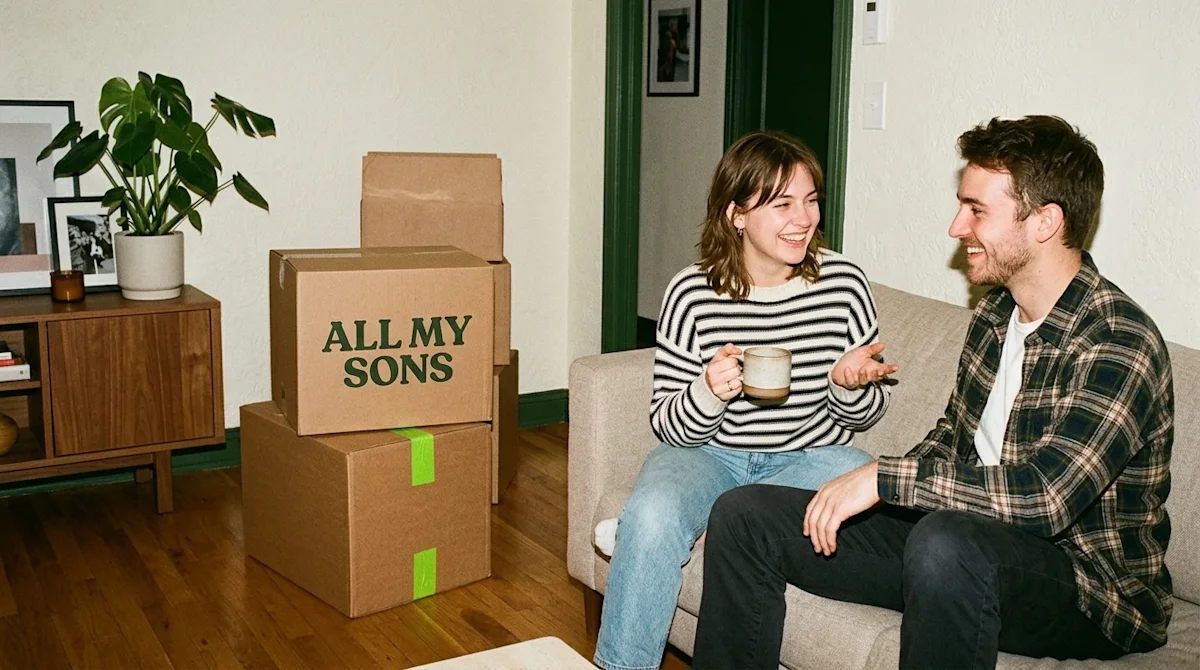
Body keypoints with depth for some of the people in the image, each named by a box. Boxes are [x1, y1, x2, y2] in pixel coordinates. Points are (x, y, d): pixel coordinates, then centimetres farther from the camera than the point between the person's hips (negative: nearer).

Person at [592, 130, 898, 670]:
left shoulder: (844, 283, -6)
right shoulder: (692, 294, -10)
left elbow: (865, 415, 7)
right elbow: (669, 428, -6)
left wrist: (850, 385, -17)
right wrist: (708, 391, -28)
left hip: (811, 455, 2)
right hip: (707, 452, -2)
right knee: (651, 516, -31)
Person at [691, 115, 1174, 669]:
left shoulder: (1118, 343, -19)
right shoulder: (995, 312, 7)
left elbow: (1044, 497, -31)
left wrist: (884, 477, -24)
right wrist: (856, 496, -1)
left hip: (1091, 589, -7)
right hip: (976, 546, 8)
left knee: (946, 544, -43)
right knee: (744, 514, -4)